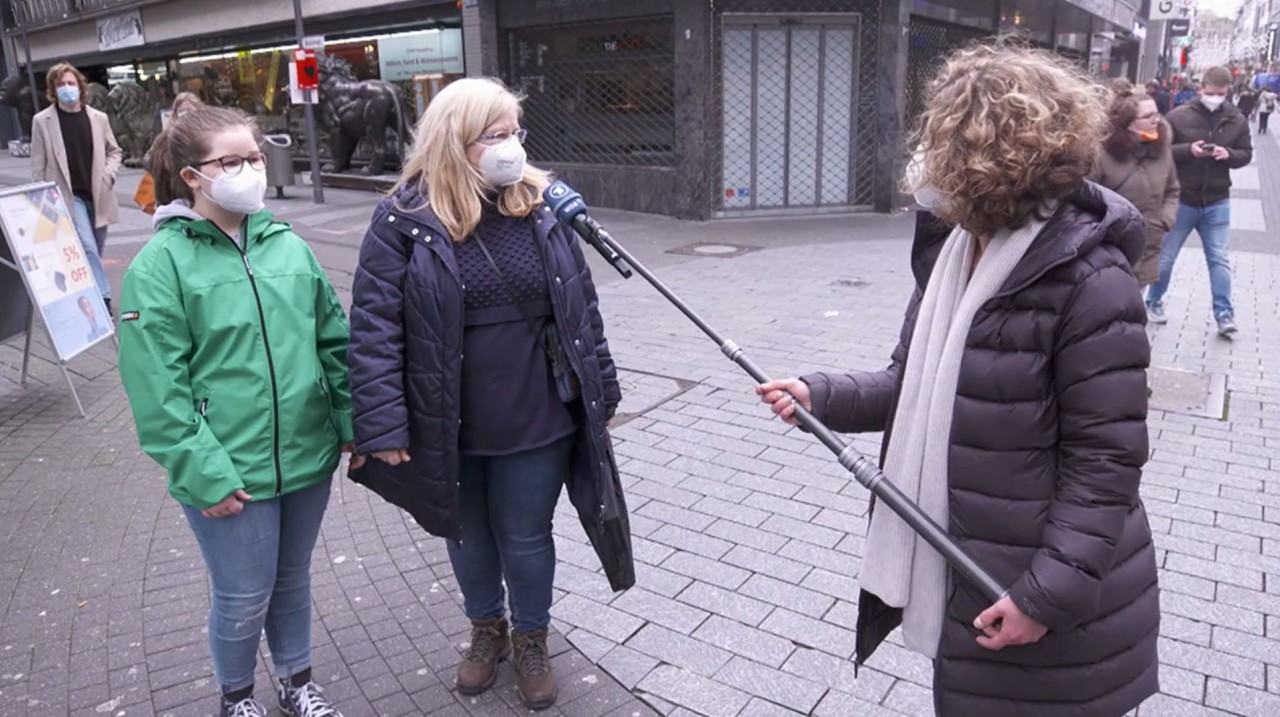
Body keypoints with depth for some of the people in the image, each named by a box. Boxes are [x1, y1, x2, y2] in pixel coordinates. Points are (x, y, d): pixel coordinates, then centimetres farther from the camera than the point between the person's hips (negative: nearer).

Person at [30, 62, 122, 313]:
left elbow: (115, 151, 15)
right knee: (87, 248, -14)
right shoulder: (42, 121, -3)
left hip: (98, 195, 4)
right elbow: (38, 165, -1)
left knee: (95, 250, 12)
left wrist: (109, 173, -3)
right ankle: (103, 298, -13)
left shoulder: (98, 118, 4)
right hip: (68, 196, -3)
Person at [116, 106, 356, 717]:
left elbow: (335, 342, 7)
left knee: (292, 581, 21)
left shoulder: (288, 246, 3)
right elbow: (158, 388, -13)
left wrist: (353, 424, 4)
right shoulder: (160, 264, -10)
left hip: (308, 456, 4)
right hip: (229, 472, -4)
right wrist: (203, 474, -16)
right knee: (244, 598, 11)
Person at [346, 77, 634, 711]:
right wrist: (382, 424, -15)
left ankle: (531, 640, 41)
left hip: (536, 419, 1)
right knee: (468, 535, 21)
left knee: (526, 537, 16)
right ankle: (486, 630, 48)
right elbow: (374, 325, -12)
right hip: (446, 426, 0)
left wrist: (600, 389, 4)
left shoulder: (542, 209, -2)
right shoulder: (404, 220, -11)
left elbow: (580, 306, 3)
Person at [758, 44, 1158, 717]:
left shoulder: (1092, 283, -22)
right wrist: (821, 395, -4)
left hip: (1046, 587, -7)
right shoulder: (949, 254, 1)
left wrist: (1049, 593, -21)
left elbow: (1106, 459, -20)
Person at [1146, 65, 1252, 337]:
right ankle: (1154, 302, 28)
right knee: (1165, 257, 9)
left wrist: (1228, 154, -14)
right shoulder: (1179, 116, -7)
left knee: (1219, 259, 3)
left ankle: (1224, 314, 7)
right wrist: (1188, 150, -23)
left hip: (1217, 203, 2)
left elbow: (1246, 154, 7)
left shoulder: (1237, 120, 3)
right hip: (1181, 200, -2)